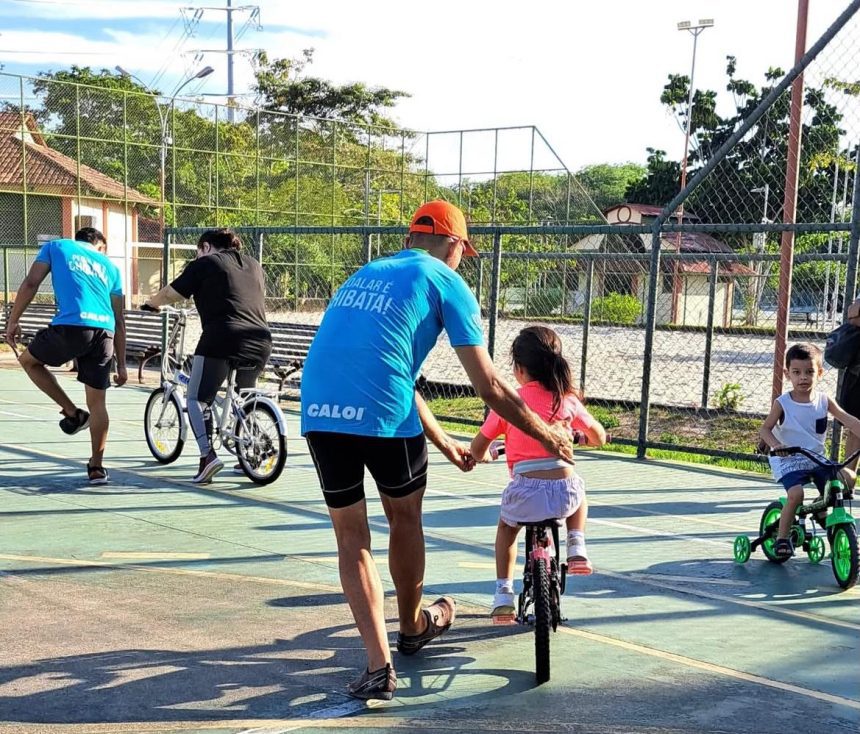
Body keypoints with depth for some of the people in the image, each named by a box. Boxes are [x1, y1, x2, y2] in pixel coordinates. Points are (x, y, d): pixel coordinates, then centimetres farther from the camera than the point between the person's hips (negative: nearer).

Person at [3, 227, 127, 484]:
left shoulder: (56, 247, 20)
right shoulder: (110, 267, 26)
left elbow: (31, 283, 5)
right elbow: (119, 321, 23)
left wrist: (13, 320, 10)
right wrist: (121, 365, 25)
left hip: (70, 326, -3)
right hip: (104, 333, 3)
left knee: (28, 360, 26)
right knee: (97, 403, 13)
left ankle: (72, 413, 19)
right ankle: (96, 467, 17)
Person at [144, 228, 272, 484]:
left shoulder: (204, 263, 7)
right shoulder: (254, 265, 22)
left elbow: (170, 294, 8)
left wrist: (151, 303, 29)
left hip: (221, 339, -5)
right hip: (260, 342, 6)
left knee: (198, 399, 4)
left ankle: (208, 455, -12)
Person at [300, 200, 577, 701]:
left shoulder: (366, 274, 28)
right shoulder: (446, 283, 8)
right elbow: (489, 387, 5)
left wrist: (443, 442, 42)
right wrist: (548, 435, 19)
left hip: (319, 413, 5)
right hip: (383, 415, -4)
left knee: (351, 536, 14)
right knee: (405, 518, 21)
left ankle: (379, 666, 9)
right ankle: (413, 627, 42)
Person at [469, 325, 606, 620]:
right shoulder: (567, 399, 5)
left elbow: (477, 449, 3)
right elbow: (599, 438, 18)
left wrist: (483, 456, 27)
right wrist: (582, 436, 41)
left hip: (526, 493, -1)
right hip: (565, 492, 1)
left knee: (506, 526, 32)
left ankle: (503, 593, 23)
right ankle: (576, 548, 21)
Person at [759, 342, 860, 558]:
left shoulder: (824, 401, -1)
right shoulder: (782, 403, -10)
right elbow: (765, 429, -10)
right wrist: (776, 444, -30)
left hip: (816, 459, 4)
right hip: (788, 460, -4)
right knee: (796, 493, -27)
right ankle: (782, 538, -7)